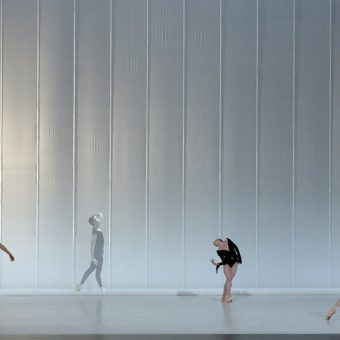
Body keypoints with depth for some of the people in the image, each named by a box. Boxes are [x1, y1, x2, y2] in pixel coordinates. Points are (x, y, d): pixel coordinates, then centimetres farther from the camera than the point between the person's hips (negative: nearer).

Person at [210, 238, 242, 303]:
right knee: (228, 279, -15)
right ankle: (228, 296, -13)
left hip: (234, 262, 1)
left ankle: (224, 296, 5)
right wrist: (217, 264, -25)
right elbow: (224, 261, -9)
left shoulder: (227, 241, -1)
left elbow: (235, 247, 2)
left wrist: (239, 256, -5)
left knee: (230, 279, -3)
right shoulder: (219, 251, -4)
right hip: (227, 263, -1)